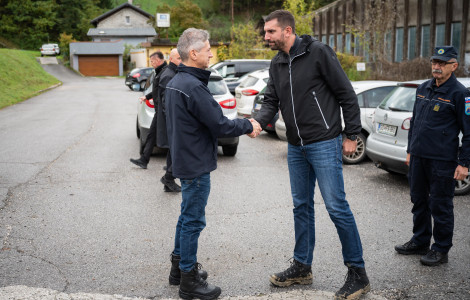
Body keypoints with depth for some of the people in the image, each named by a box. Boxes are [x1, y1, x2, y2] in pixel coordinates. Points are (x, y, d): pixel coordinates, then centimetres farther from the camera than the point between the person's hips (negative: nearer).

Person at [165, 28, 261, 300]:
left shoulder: (175, 83, 9)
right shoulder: (194, 88, -23)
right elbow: (220, 126, -21)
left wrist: (241, 123, 9)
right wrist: (248, 126, -5)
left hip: (185, 161, 10)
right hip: (196, 165, -10)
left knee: (187, 216, 22)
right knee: (193, 221, 0)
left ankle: (179, 265, 35)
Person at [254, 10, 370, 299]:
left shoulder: (318, 52, -12)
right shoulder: (277, 64, 10)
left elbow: (346, 94, -10)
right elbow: (271, 102, 8)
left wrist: (351, 135, -11)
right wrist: (257, 121, -13)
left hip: (324, 144, -7)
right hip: (296, 147, 7)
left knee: (336, 206, -6)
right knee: (302, 206, 14)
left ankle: (358, 273, 7)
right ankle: (302, 267, 26)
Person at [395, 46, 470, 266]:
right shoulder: (423, 89, 12)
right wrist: (410, 150, 19)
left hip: (442, 161, -7)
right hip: (418, 157, 7)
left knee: (440, 206, 2)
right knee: (419, 201, 15)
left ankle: (441, 250, 14)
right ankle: (420, 242, 30)